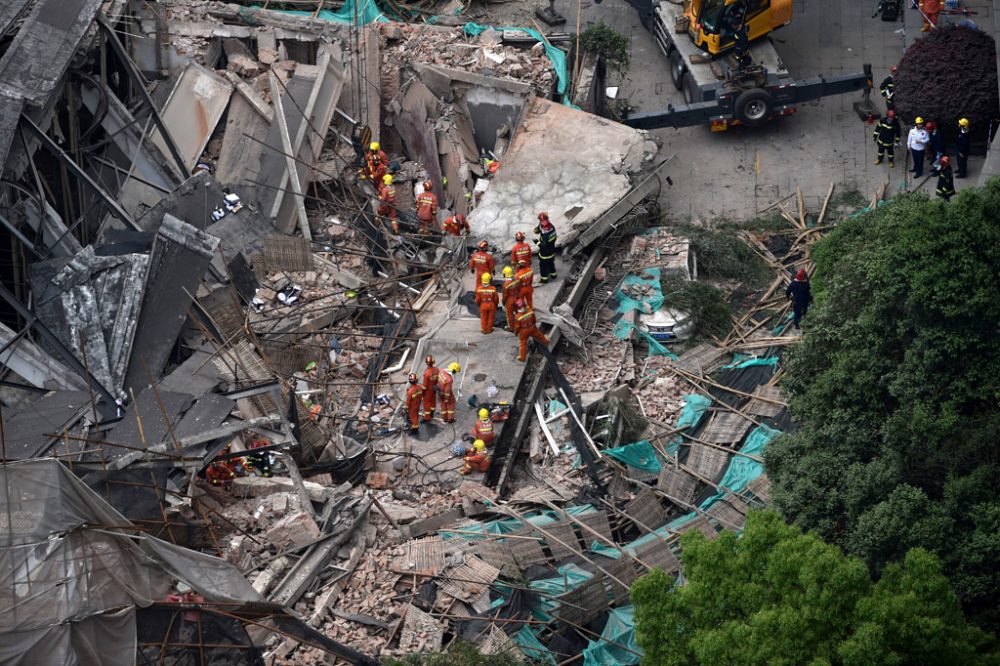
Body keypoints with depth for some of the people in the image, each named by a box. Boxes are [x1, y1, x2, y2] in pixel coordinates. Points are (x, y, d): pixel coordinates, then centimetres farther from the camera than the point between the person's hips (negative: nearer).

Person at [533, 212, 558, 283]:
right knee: (551, 263, 29)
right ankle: (553, 274, 48)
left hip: (545, 254, -7)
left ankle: (544, 278, 33)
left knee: (543, 265, 16)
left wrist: (537, 242, -17)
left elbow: (544, 246, -32)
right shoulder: (552, 227, -14)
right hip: (552, 251, 7)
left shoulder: (545, 233, -37)